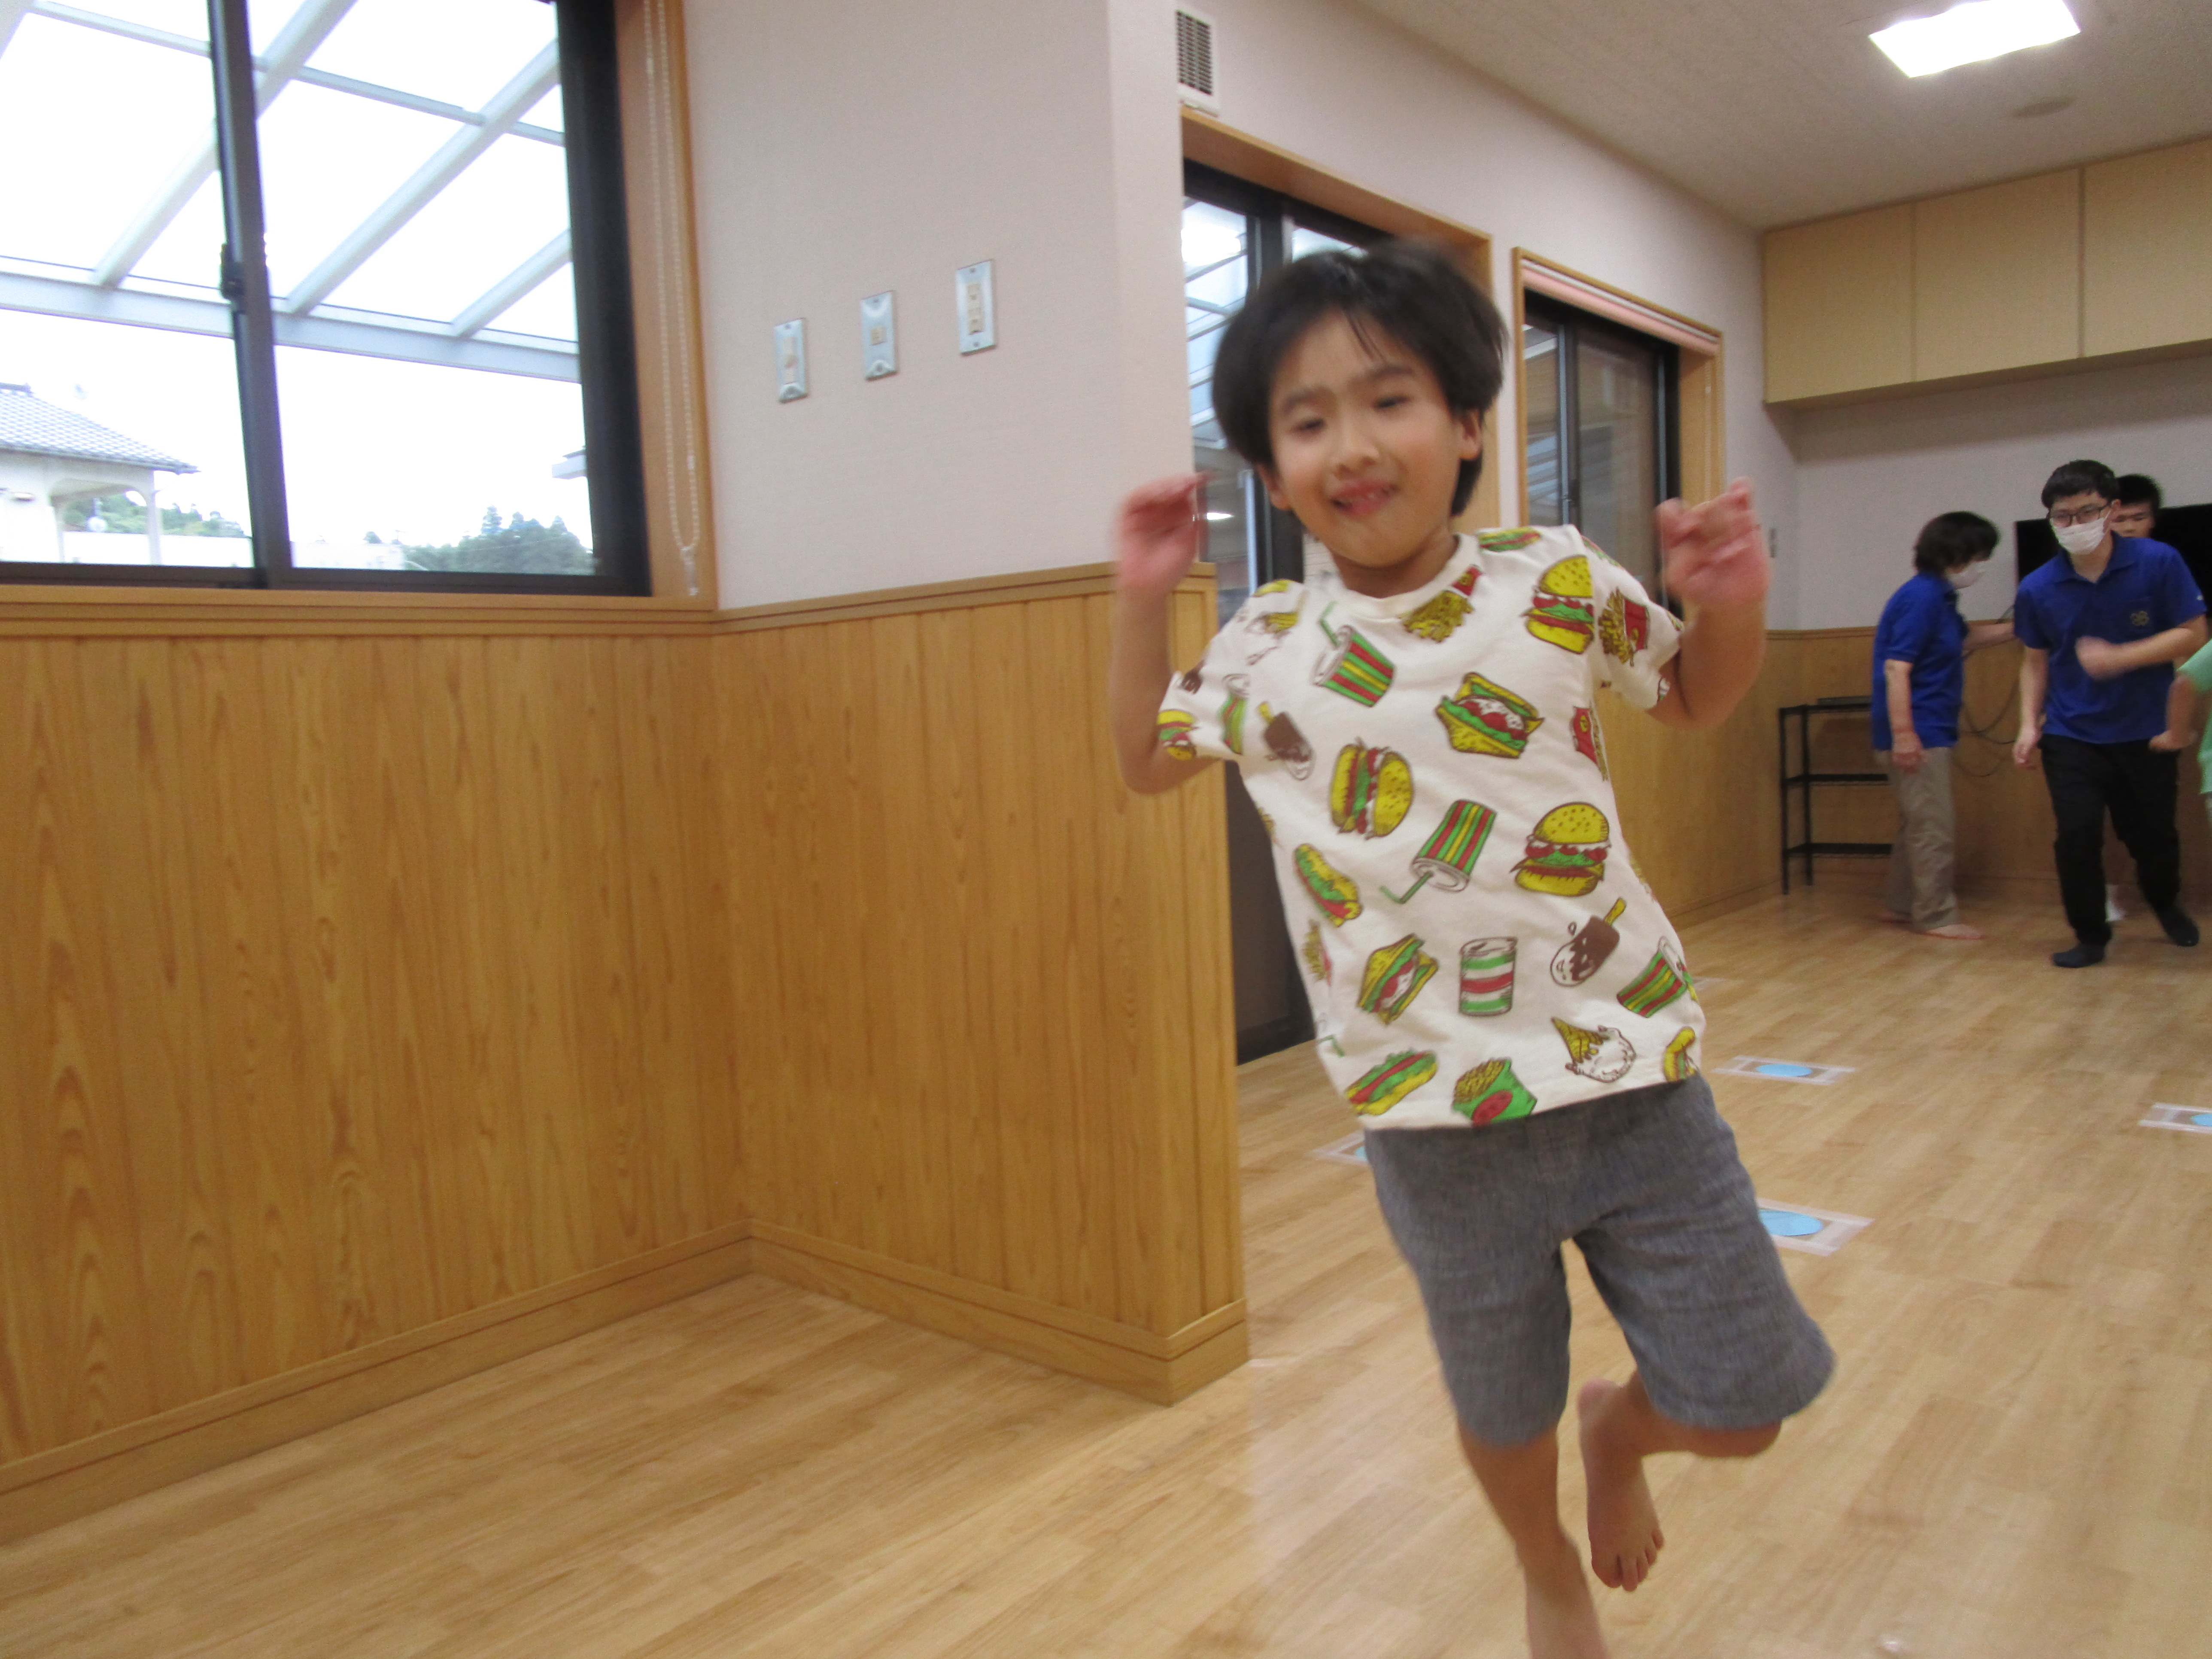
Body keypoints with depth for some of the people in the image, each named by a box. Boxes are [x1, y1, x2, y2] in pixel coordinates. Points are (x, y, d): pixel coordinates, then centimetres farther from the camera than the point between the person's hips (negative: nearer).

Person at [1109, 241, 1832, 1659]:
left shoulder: (1557, 586, -5)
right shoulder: (1266, 649, -3)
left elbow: (1699, 699, 12)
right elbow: (1146, 759, 14)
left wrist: (1733, 605, -10)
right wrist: (1146, 600, 1)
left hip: (1632, 1073, 0)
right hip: (1438, 1117, 1)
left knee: (1743, 1405, 10)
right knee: (1504, 1411, 20)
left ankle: (1619, 1434, 46)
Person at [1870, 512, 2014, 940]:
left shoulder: (1939, 597, 15)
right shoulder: (1922, 597, -16)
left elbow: (1966, 638, 34)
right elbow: (1896, 668, -23)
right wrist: (1903, 734, -27)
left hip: (1930, 733, 10)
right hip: (1917, 736, -10)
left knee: (1919, 825, 17)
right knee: (1933, 828, -3)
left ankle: (1899, 904, 27)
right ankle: (1936, 918, 5)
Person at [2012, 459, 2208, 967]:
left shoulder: (2159, 563, -9)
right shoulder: (2038, 589, -4)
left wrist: (2119, 658, -22)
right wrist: (2030, 724, -3)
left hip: (2147, 733, 0)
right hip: (2071, 735, 1)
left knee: (2153, 835, 11)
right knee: (2077, 837, -8)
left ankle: (2165, 902, 45)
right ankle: (2090, 937, 12)